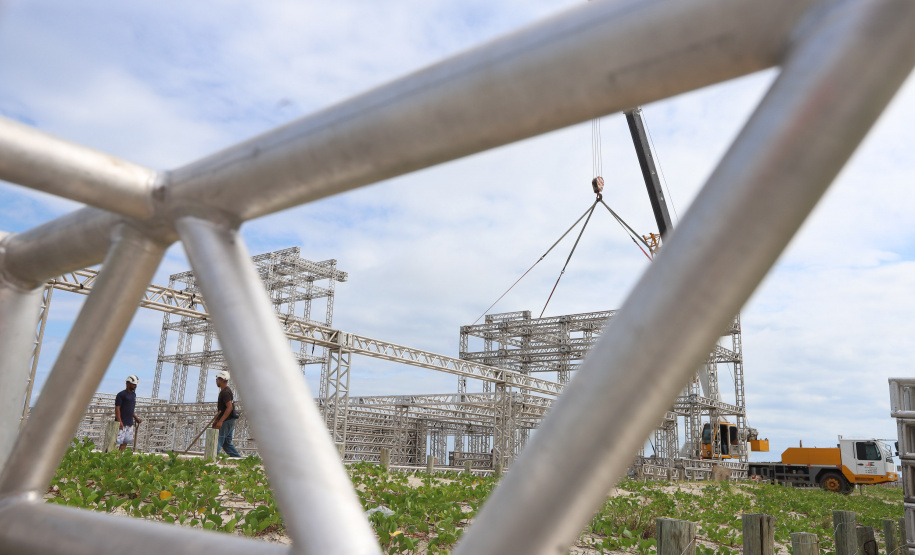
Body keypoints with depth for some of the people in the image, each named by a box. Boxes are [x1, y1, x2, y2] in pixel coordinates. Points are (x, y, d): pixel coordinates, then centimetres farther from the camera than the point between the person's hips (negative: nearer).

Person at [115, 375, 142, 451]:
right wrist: (119, 421, -20)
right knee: (118, 441, -9)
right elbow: (117, 408, -13)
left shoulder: (133, 394, 17)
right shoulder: (121, 394, -7)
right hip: (122, 423, -8)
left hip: (130, 423, 8)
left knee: (125, 442, 7)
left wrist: (136, 418, 18)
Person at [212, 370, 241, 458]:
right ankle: (238, 459, 13)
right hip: (228, 421, 10)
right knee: (227, 443, 13)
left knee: (217, 441, -10)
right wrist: (216, 420, 25)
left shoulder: (226, 392, -16)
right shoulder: (223, 391, 18)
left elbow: (229, 407, -25)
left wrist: (220, 421, -28)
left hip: (227, 421, -10)